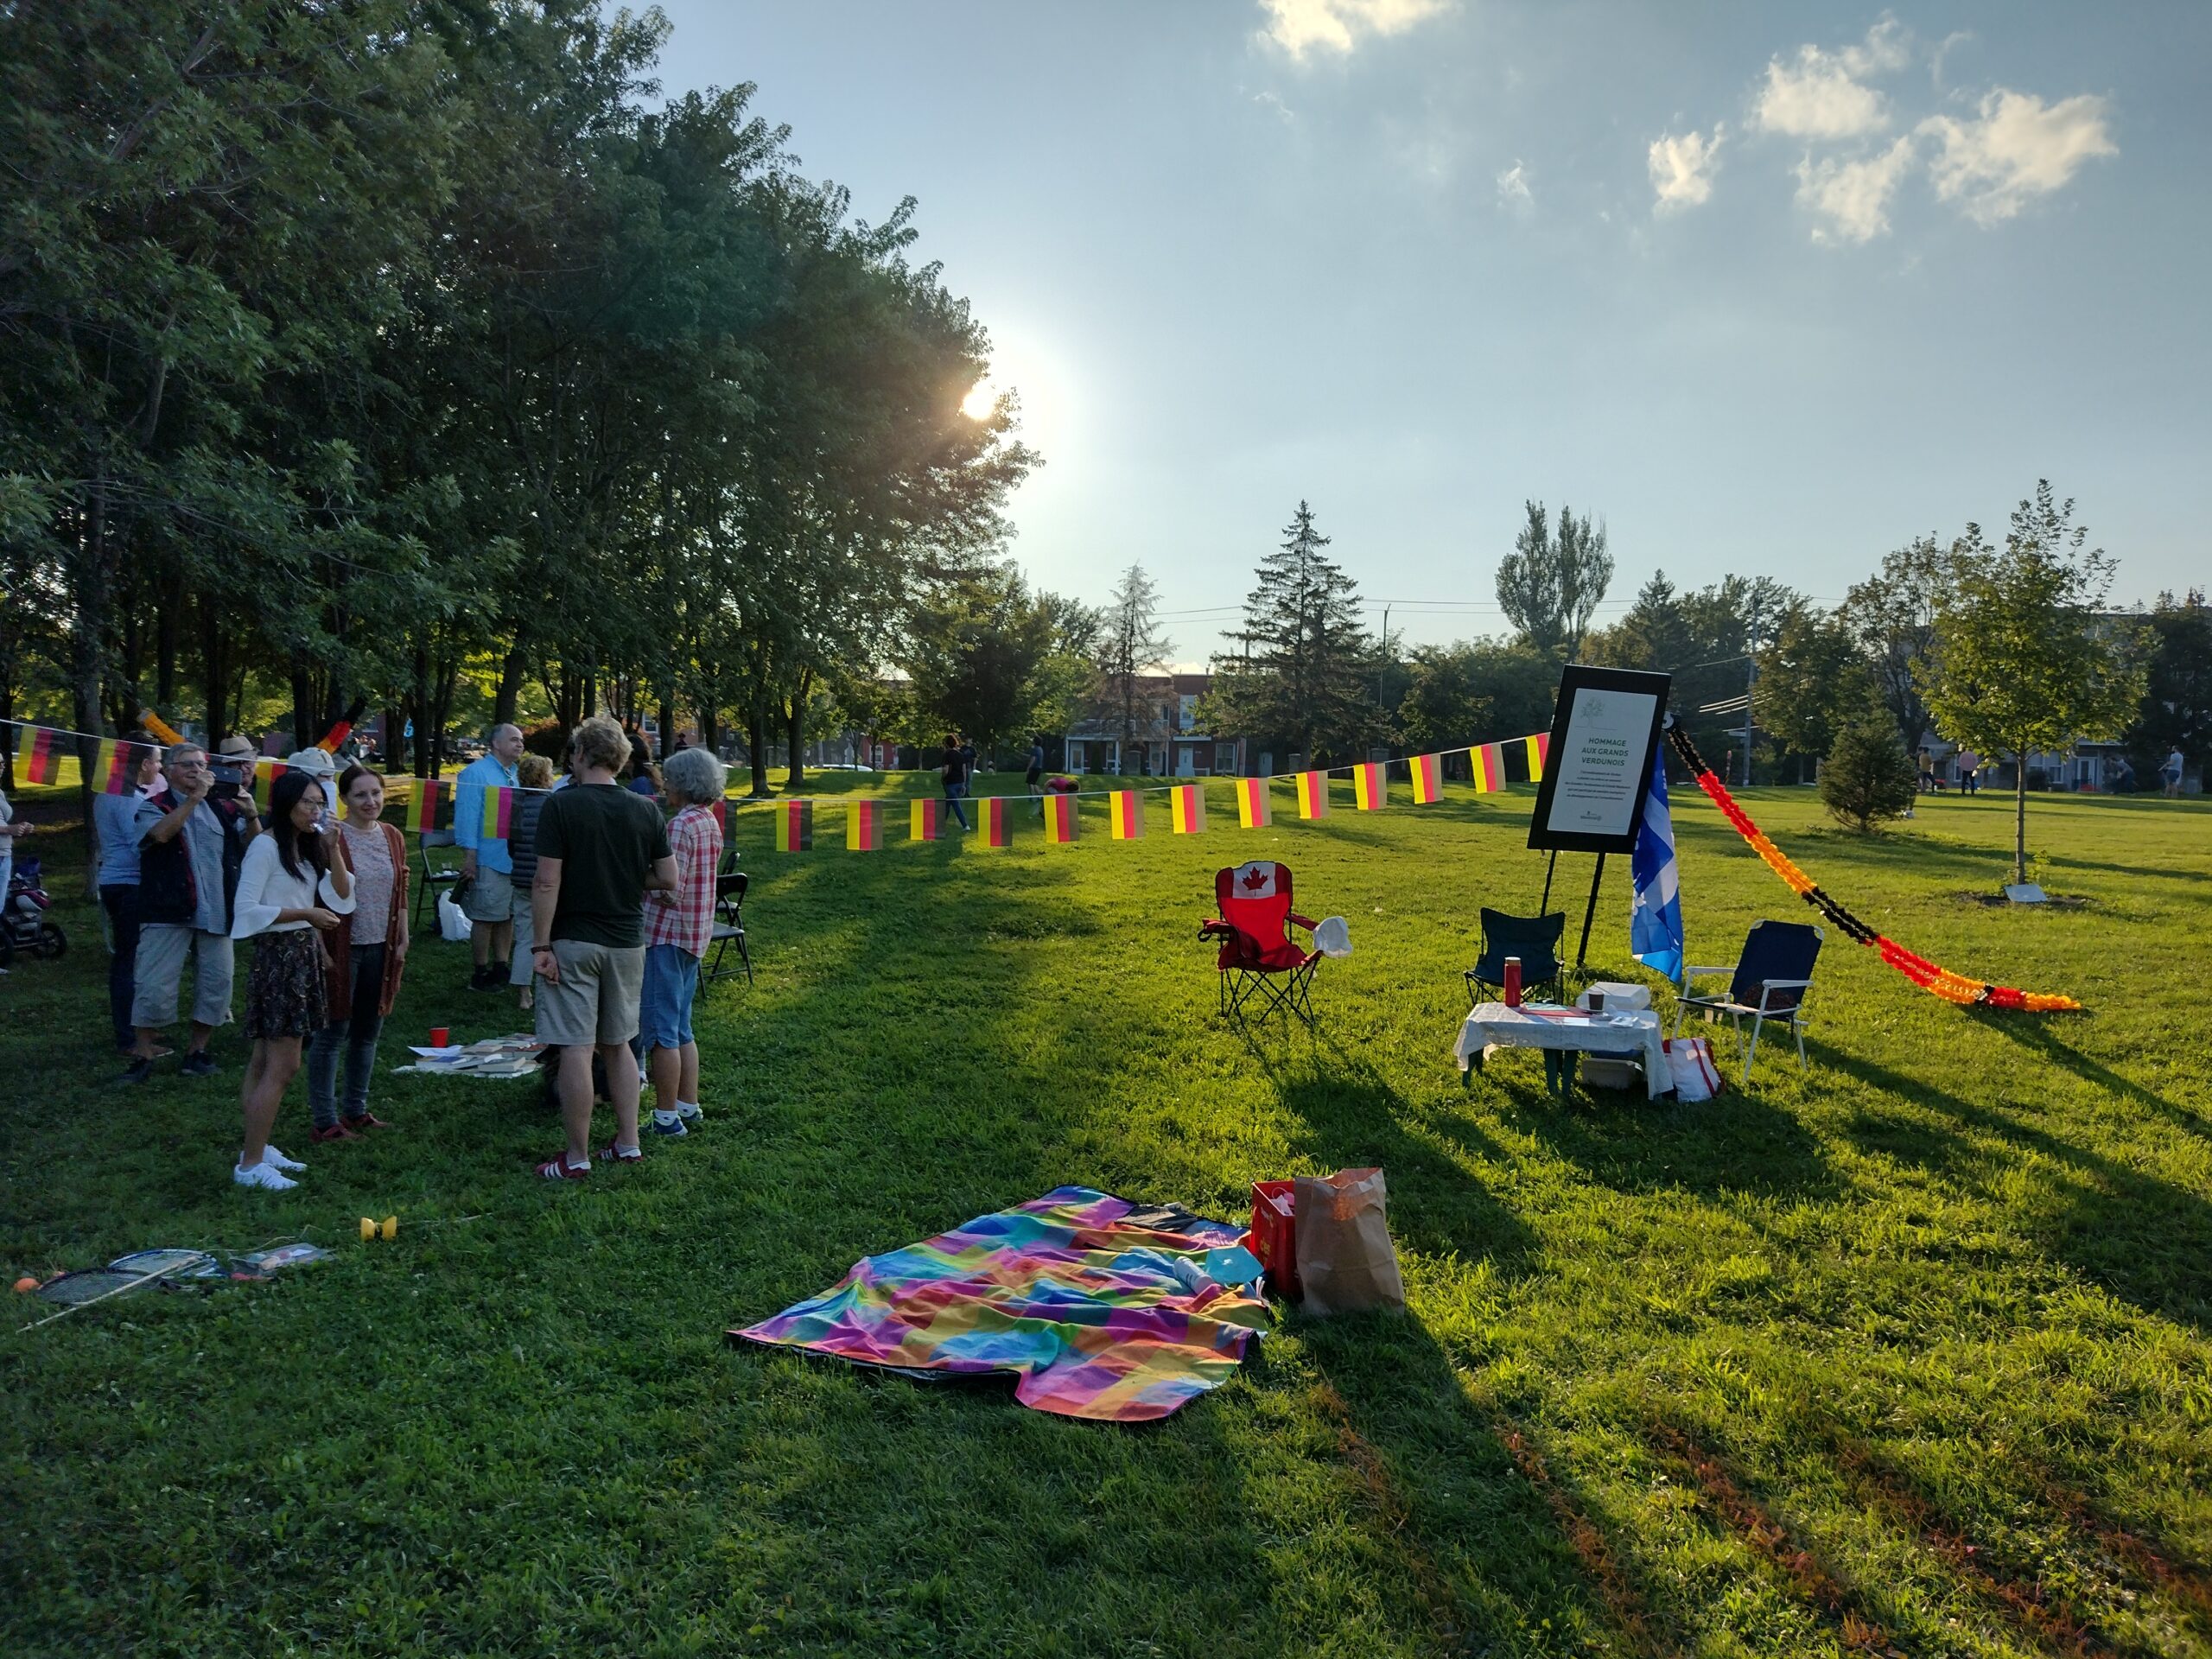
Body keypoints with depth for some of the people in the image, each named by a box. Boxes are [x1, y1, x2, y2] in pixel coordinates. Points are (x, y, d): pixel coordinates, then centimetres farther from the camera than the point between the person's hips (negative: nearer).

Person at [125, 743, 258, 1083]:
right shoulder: (154, 806, 2)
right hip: (168, 912, -4)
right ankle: (143, 1055, 8)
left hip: (216, 913, 4)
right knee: (154, 985, -3)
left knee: (216, 983, 6)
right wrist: (194, 798, -22)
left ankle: (196, 1050, 20)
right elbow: (160, 833, -19)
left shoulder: (221, 807, 13)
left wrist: (250, 816, -11)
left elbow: (251, 845, 8)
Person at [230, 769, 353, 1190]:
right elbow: (247, 909, -17)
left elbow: (341, 897, 7)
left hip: (304, 957, 9)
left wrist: (333, 849, -3)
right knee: (282, 1066, -9)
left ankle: (255, 1146, 19)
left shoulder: (308, 847, 13)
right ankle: (249, 1165, -4)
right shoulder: (265, 846, -11)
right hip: (278, 955, -9)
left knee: (266, 1062, 13)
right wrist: (305, 913, -19)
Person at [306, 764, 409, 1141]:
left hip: (380, 948, 6)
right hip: (342, 948, -6)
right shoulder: (331, 837, -11)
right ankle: (325, 1120, 9)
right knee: (332, 1033, 1)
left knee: (367, 1032, 15)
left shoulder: (392, 837, 8)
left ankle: (356, 1110, 28)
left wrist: (402, 941, 11)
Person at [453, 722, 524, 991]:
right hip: (489, 860, -7)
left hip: (514, 858, 7)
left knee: (507, 916, 13)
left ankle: (501, 968, 23)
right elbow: (467, 816, -13)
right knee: (485, 918, 1)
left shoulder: (515, 775, 12)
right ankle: (482, 975, 9)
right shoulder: (476, 773, -10)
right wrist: (469, 857, -17)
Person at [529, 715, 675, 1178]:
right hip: (627, 943, 5)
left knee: (576, 1049, 0)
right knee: (618, 1045, 17)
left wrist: (541, 944, -10)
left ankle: (576, 1158, 7)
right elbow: (668, 879, 3)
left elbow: (547, 882, -15)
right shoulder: (645, 810, 1)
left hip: (573, 942, -5)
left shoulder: (560, 805, -11)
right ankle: (627, 1143, 22)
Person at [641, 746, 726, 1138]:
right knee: (681, 1028, 17)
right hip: (695, 934, 10)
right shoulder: (710, 823, 11)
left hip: (667, 934, -9)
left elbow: (669, 890, -22)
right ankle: (689, 1107, 23)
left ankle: (666, 1117, 3)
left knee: (660, 1030, -2)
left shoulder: (680, 826, -18)